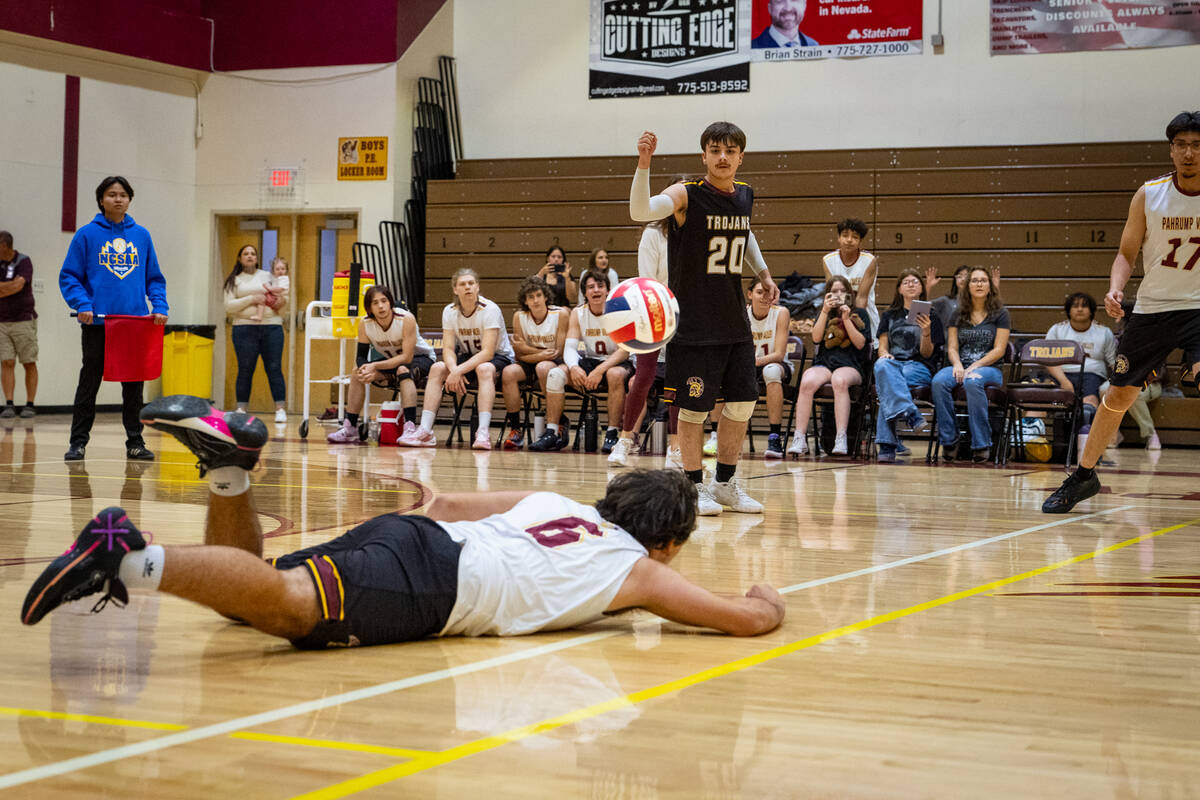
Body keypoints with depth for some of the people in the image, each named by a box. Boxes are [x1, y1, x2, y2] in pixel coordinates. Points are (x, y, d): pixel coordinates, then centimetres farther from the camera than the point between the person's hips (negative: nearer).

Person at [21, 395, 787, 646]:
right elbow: (751, 618, 15)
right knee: (286, 603, -28)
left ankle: (231, 463, -11)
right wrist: (770, 599, 36)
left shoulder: (558, 501, 35)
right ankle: (133, 558, -47)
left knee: (245, 595, 11)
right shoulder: (642, 569, 18)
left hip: (416, 535, 7)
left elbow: (447, 505, 38)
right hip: (432, 581, -7)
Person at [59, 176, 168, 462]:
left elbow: (154, 278, 13)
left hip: (136, 322, 3)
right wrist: (82, 305, -15)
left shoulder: (141, 235, 9)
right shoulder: (87, 234, 0)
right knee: (89, 383, 3)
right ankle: (78, 442, 10)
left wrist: (160, 307, -3)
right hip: (97, 322, -2)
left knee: (134, 386, 7)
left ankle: (135, 442, 14)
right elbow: (69, 276, -1)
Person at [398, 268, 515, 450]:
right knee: (437, 368, -20)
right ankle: (425, 431, -24)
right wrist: (453, 370, -33)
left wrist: (459, 370, -37)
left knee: (484, 369, -38)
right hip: (469, 356, 5)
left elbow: (487, 352, -28)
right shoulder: (450, 312, -5)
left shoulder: (490, 310, -21)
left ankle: (483, 433, -47)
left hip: (498, 357, -5)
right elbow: (448, 349, -11)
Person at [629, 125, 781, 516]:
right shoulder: (686, 194, -13)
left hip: (735, 321, 6)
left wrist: (763, 273, 23)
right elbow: (640, 212, -33)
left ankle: (725, 483, 23)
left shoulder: (745, 195, 6)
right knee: (694, 406, -1)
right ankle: (695, 487, 12)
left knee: (743, 402, 9)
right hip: (693, 323, -6)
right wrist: (644, 164, -46)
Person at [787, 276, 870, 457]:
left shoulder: (859, 313, 15)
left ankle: (841, 440, -46)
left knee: (840, 381, -40)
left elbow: (861, 344, 2)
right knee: (807, 382, -33)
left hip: (851, 366, -2)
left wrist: (846, 320, -6)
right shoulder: (824, 313, 22)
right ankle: (799, 439, -37)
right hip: (823, 363, 2)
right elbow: (816, 338, 3)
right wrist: (825, 312, -4)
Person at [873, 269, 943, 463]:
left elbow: (927, 354, 5)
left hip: (920, 368, -2)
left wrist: (926, 332, -15)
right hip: (894, 363, 2)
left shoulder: (930, 316, 12)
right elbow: (882, 346, 16)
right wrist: (884, 354, -8)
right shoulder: (889, 315, 23)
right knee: (882, 365, -39)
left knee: (887, 385, -37)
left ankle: (887, 446, -43)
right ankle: (911, 415, -51)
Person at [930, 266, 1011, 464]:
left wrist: (975, 366, -14)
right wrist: (957, 364, -12)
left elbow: (999, 350, -1)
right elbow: (952, 347, 11)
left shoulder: (1000, 314, 6)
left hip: (990, 368, -3)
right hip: (960, 366, 3)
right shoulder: (958, 315, 16)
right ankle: (949, 441, -27)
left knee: (973, 381, -40)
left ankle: (981, 444, -34)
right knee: (939, 381, -32)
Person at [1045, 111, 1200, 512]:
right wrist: (1116, 288, -15)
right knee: (1118, 394, 9)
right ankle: (1084, 475, 27)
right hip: (1151, 307, 2)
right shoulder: (1150, 195, -4)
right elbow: (1127, 253, 3)